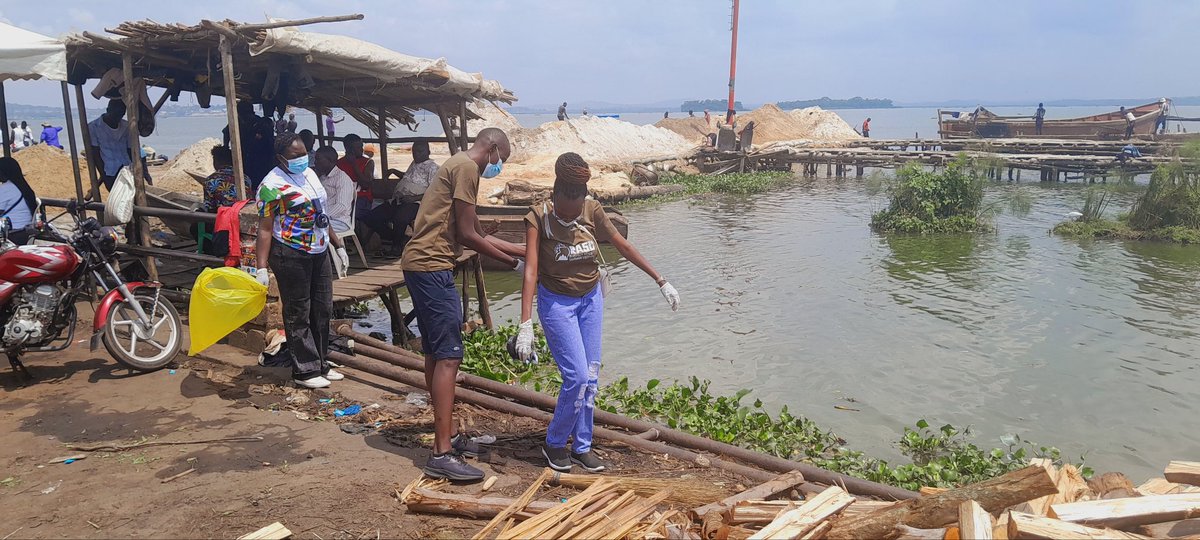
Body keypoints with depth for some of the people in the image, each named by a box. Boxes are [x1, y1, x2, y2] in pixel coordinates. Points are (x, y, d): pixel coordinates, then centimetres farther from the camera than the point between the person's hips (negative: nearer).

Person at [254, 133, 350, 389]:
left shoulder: (310, 174, 10)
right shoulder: (272, 185, -14)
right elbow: (265, 229, -16)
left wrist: (337, 244, 20)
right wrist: (262, 267, -22)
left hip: (319, 253, 8)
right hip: (291, 256, -8)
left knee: (322, 309, 13)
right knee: (298, 313, 0)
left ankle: (320, 364, 25)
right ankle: (305, 371, 9)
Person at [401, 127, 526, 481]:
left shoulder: (458, 166, 22)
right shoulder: (467, 168, -9)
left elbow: (476, 235, 23)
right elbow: (467, 236, -13)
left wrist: (524, 250, 22)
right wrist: (512, 263, -2)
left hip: (421, 266, 11)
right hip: (433, 267, -11)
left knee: (436, 355, 15)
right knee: (448, 357, -11)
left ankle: (448, 435, 25)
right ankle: (442, 454, -10)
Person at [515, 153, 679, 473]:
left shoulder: (593, 211, -10)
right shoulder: (538, 217, -20)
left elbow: (623, 247, -2)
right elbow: (530, 271, -27)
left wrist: (660, 281, 0)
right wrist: (526, 325, -34)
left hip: (590, 299, 4)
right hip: (556, 302, -4)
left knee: (590, 376, 6)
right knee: (577, 376, -11)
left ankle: (582, 447, 21)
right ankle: (554, 444, 11)